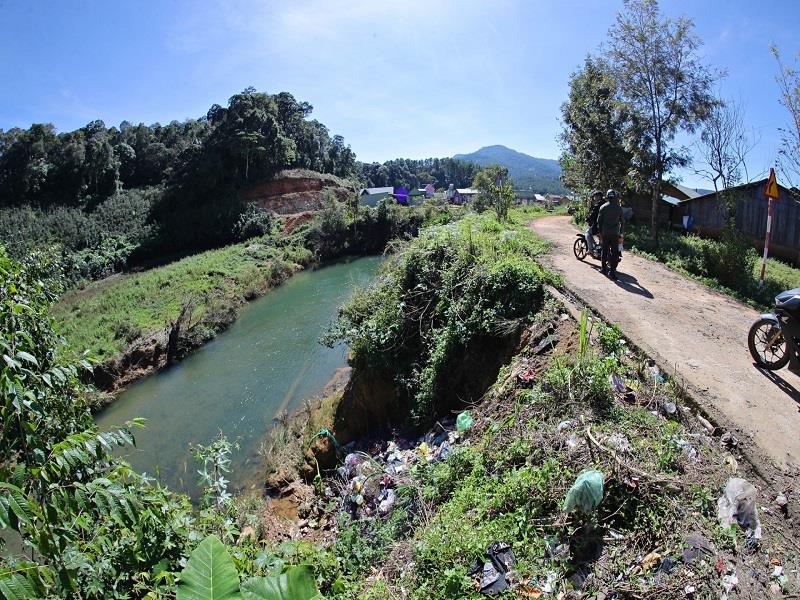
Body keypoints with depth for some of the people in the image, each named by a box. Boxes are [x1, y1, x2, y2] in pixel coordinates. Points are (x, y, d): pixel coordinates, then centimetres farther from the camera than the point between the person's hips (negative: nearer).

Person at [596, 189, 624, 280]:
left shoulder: (603, 207, -2)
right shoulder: (619, 208, 2)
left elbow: (599, 221, -1)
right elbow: (621, 221, 6)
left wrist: (600, 231, 7)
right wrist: (620, 232, 13)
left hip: (605, 233, 0)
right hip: (615, 233, 1)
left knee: (604, 251, 11)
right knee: (614, 252, 1)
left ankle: (604, 269, 18)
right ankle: (612, 271, -3)